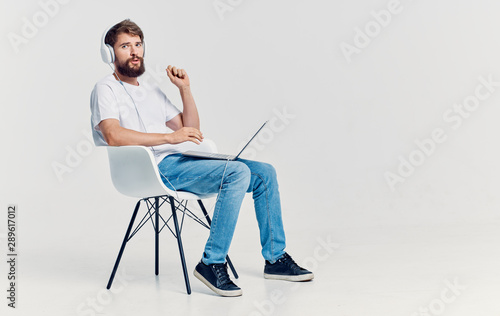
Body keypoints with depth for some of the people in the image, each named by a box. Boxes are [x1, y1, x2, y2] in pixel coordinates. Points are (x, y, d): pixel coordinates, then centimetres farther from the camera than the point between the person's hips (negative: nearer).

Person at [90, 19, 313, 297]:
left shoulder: (151, 90, 28)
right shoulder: (106, 89, 5)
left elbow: (190, 130, 22)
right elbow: (114, 136, -16)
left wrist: (185, 89, 12)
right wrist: (170, 137, -22)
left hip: (184, 160, 8)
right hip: (158, 167, -8)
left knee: (264, 173, -2)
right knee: (237, 172, -28)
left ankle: (275, 258, 7)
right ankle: (212, 264, -21)